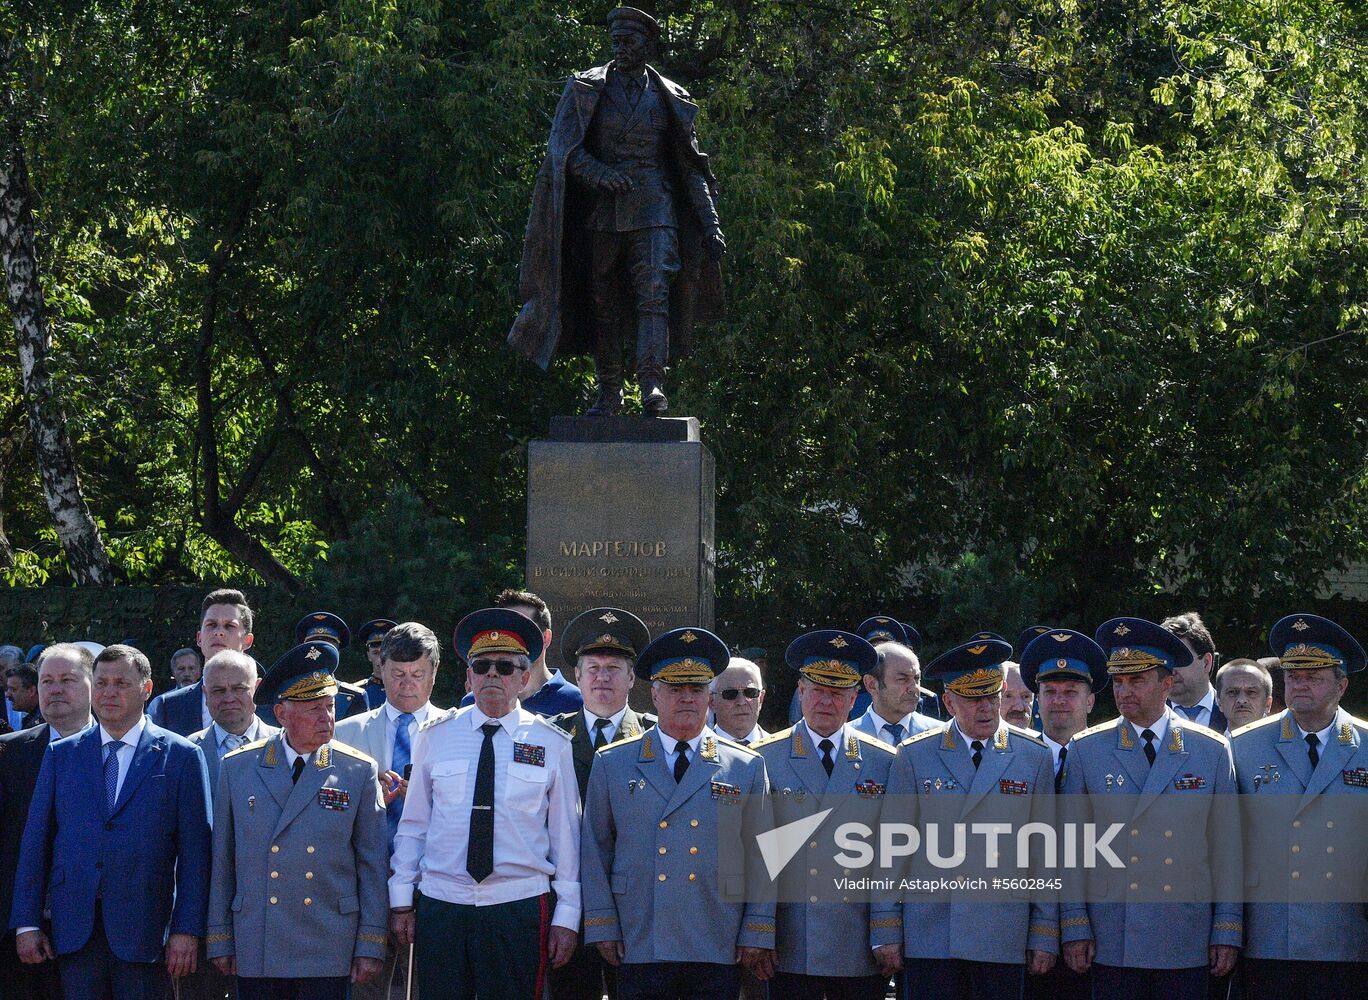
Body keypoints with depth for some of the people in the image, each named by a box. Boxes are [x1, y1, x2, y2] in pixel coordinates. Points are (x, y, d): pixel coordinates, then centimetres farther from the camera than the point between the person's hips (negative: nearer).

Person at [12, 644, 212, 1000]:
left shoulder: (181, 756, 3)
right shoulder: (61, 754, 12)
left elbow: (194, 850, 0)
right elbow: (36, 840, 10)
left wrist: (187, 930, -7)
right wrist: (26, 923, 3)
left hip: (144, 929, -2)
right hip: (74, 928, 2)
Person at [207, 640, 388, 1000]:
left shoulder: (359, 771, 3)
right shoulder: (238, 768, 6)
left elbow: (373, 865, 4)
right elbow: (222, 860, 9)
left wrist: (370, 946, 0)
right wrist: (220, 940, 6)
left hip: (329, 955, -1)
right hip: (256, 953, 1)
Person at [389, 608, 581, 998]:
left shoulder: (552, 744, 3)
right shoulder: (435, 736, 6)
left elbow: (565, 835, 4)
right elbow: (413, 824, 9)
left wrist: (566, 917, 2)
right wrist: (401, 901, 5)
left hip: (519, 907, -1)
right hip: (440, 906, 1)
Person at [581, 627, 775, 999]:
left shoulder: (747, 767, 8)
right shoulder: (611, 764, 9)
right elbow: (595, 850, 9)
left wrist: (758, 935, 2)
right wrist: (602, 925, 1)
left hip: (719, 953, 0)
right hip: (640, 950, 0)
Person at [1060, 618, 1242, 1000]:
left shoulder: (1212, 750, 5)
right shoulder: (1085, 750, 5)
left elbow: (1226, 846, 5)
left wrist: (1228, 930, 1)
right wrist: (1074, 926, -1)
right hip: (1112, 942, 0)